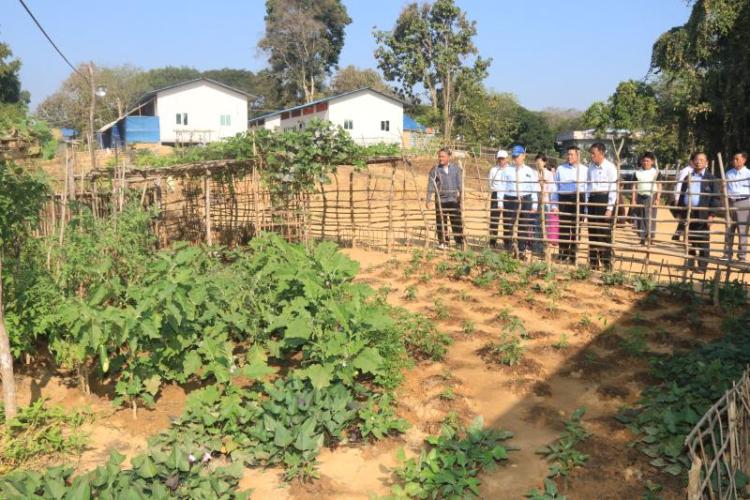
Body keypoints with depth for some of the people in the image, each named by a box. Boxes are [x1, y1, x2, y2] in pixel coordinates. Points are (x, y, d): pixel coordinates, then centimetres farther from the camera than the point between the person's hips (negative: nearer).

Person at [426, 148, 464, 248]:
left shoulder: (455, 169, 8)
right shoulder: (435, 170, 2)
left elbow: (459, 184, 11)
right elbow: (430, 185, -1)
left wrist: (461, 196, 6)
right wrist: (428, 199, -7)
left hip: (454, 199, 1)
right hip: (440, 200, -1)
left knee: (457, 222, 3)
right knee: (441, 223, 2)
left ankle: (460, 242, 11)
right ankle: (443, 242, 12)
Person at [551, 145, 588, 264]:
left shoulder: (584, 170, 2)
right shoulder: (560, 169, 6)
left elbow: (588, 187, -1)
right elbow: (555, 187, 7)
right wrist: (554, 205, 3)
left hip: (578, 200, -1)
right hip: (564, 200, 1)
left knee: (576, 228, 8)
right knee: (564, 227, 4)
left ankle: (573, 256, 18)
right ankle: (563, 255, 14)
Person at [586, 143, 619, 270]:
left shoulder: (610, 167, -7)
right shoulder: (591, 167, 9)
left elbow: (613, 189, -9)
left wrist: (609, 209, -13)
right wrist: (587, 205, 9)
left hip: (605, 199, -6)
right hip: (592, 200, 6)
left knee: (605, 233, -3)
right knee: (592, 232, 10)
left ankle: (607, 263, 6)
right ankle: (593, 263, 19)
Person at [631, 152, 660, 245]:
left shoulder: (656, 172, 3)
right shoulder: (637, 173, 7)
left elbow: (659, 186, 1)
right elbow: (634, 187, 7)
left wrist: (657, 198, -8)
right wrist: (633, 199, 1)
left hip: (651, 197, -2)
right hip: (640, 198, 2)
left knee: (650, 218, -7)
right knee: (640, 219, 4)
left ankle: (650, 238, -4)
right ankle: (642, 238, 12)